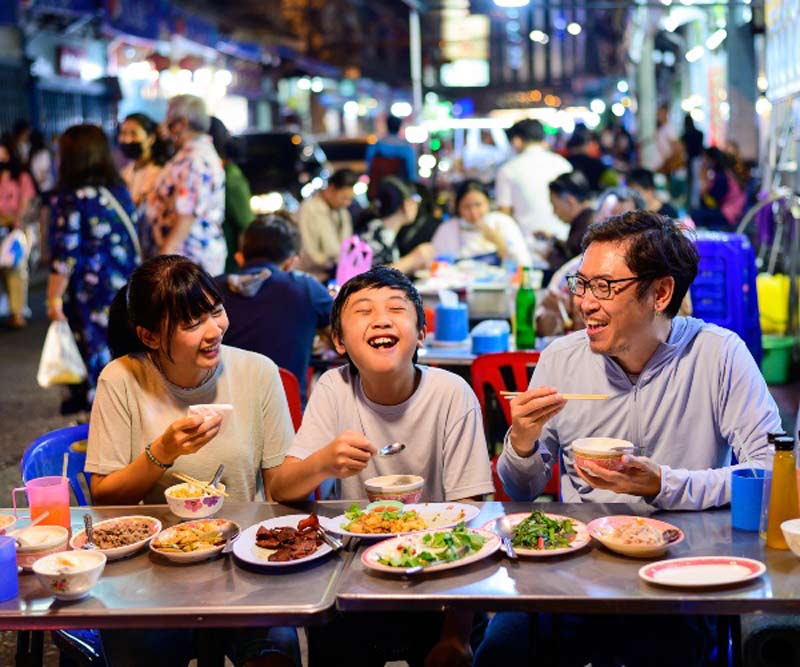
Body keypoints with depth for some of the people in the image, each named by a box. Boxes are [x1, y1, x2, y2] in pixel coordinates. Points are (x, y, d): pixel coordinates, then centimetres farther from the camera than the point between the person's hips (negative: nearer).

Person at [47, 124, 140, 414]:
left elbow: (65, 255, -15)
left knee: (98, 358, 2)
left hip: (91, 293, -6)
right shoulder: (119, 190, 5)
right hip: (125, 289, 6)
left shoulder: (71, 198, -13)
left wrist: (54, 297, -8)